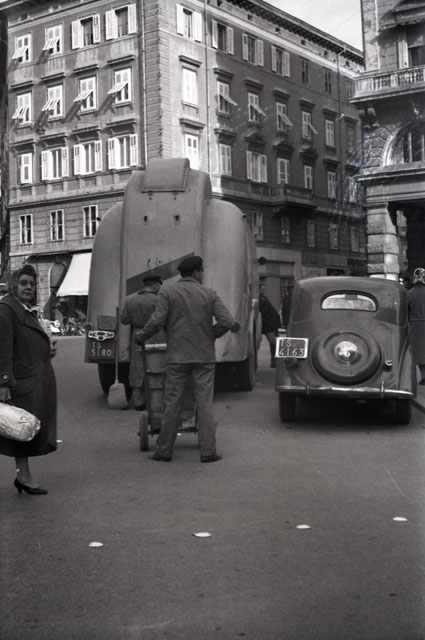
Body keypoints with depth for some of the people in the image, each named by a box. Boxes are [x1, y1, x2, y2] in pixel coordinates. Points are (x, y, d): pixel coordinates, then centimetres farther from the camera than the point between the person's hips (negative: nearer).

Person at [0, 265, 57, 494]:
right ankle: (24, 476, 8)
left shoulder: (26, 310, 17)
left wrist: (48, 349, 15)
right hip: (23, 381, -10)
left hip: (38, 379, 10)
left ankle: (23, 476, 21)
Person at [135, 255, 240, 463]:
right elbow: (226, 322, -5)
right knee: (205, 404, 4)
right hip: (204, 357, 0)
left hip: (177, 357, 0)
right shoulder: (209, 294, 2)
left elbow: (157, 320, -11)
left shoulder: (168, 292, -2)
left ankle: (164, 450, 13)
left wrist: (140, 336, 5)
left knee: (172, 404, 6)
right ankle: (208, 451, 5)